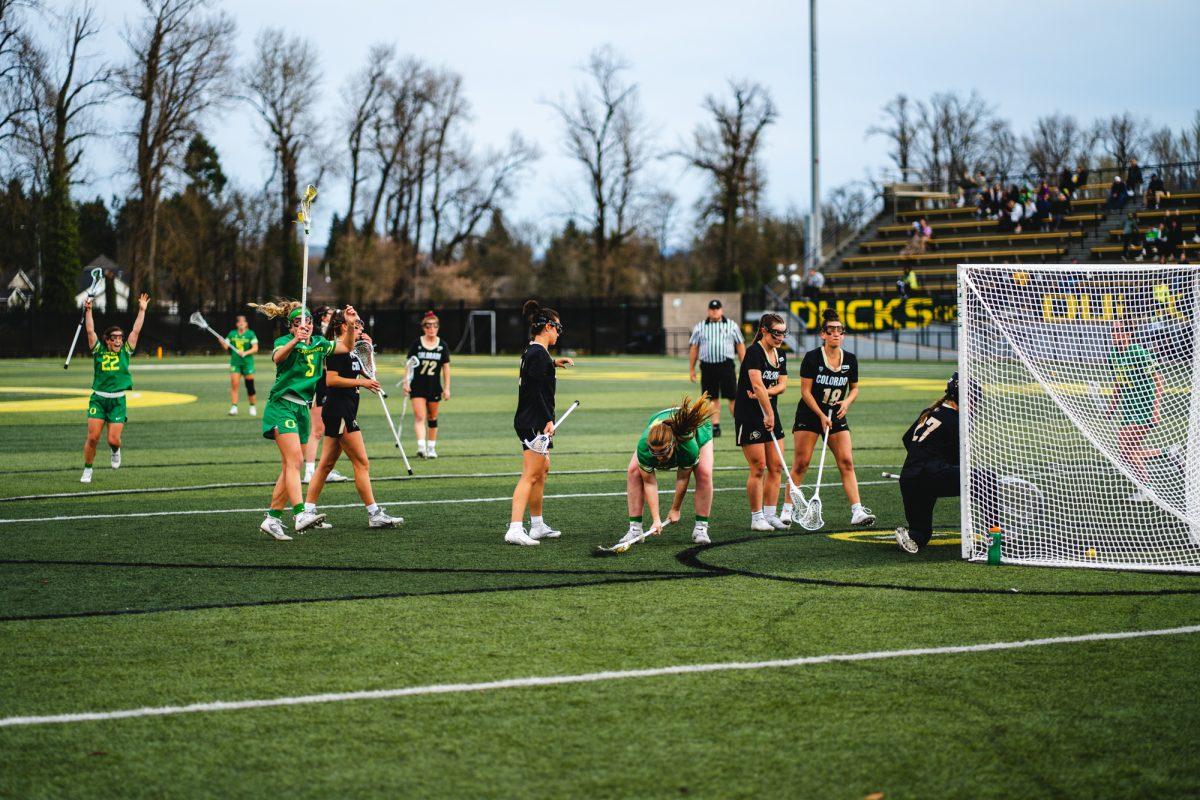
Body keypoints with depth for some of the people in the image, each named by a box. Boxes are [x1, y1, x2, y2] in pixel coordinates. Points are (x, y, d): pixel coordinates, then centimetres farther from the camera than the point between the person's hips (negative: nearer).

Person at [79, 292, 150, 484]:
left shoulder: (125, 352, 8)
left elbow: (136, 331, 7)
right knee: (92, 437, -6)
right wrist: (88, 310, -4)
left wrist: (142, 310, 6)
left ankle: (115, 451, 32)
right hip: (98, 399, 0)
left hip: (118, 401, 1)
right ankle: (87, 470, 11)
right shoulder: (99, 351, 6)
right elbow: (90, 331, 1)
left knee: (113, 439, -5)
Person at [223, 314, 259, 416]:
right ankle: (234, 408, -10)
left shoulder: (251, 334, -2)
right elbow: (226, 346, 6)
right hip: (235, 363, 2)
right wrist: (222, 342, -15)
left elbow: (255, 348, -6)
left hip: (247, 363, -2)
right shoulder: (232, 334, 7)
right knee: (234, 385, -9)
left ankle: (252, 407, 18)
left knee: (250, 386, 2)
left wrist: (245, 353, -20)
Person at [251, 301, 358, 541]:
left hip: (303, 409, 7)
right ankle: (300, 515, -34)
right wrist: (294, 341, -46)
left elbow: (346, 347, 23)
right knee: (294, 458, -22)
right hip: (282, 405, -7)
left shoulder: (319, 344, 13)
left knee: (291, 466, 6)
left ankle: (272, 518, 12)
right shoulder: (285, 341, -6)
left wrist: (351, 325, 5)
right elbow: (277, 357, -28)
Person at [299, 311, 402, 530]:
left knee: (327, 463, 9)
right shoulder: (337, 349, -12)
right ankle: (375, 515, -4)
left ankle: (306, 513, 9)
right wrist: (361, 383, -18)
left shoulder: (350, 351, 17)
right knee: (362, 463, -7)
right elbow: (331, 380, -20)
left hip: (344, 412, 10)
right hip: (338, 411, -10)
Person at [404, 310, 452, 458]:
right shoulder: (417, 344, -3)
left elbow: (446, 367, 5)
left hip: (434, 386, 2)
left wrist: (447, 388, 2)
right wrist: (406, 381, -5)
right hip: (418, 386, -2)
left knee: (432, 418, 10)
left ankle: (431, 448, 21)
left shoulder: (442, 345, 2)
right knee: (419, 417, -14)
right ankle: (421, 446, -22)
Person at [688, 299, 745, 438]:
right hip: (707, 366, 1)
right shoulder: (700, 327, 11)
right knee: (713, 398, 3)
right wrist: (691, 369, 7)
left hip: (726, 365, -1)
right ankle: (715, 426, 7)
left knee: (733, 397, -3)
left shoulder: (732, 325, 11)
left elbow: (740, 346, 12)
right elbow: (694, 348, 11)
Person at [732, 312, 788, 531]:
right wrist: (769, 414, -31)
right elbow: (757, 384, -25)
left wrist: (765, 392, -16)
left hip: (770, 414, 8)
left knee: (776, 466, 6)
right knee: (758, 468, -6)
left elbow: (782, 384, 5)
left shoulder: (780, 355, 10)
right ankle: (757, 518, 2)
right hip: (749, 415, -8)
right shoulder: (754, 352, -15)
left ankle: (770, 514, 13)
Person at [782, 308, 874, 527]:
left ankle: (857, 512, -10)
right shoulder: (812, 357, -11)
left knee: (846, 462, -6)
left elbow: (854, 388, 14)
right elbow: (805, 391, -10)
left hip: (836, 416, 4)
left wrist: (847, 402, -7)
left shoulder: (850, 359, 1)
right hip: (809, 415, -3)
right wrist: (821, 416, -15)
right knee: (801, 464, -5)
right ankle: (788, 509, 6)